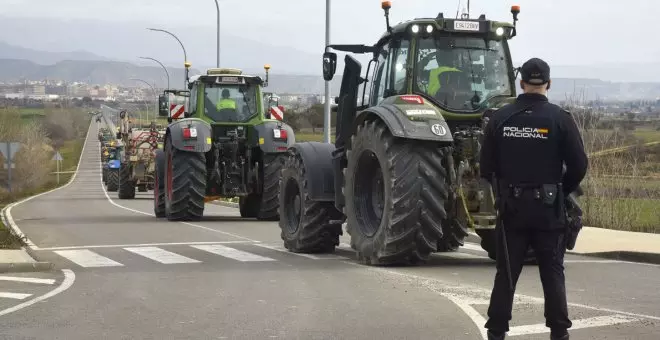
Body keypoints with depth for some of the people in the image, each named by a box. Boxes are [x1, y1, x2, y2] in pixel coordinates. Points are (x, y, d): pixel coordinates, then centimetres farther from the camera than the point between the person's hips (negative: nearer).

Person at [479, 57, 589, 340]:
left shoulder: (500, 118, -1)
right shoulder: (560, 118, -7)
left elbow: (486, 167, 2)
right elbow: (579, 166, -6)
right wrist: (562, 191, 12)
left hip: (511, 207, 2)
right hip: (548, 209, -1)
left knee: (506, 273, 8)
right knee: (552, 274, 7)